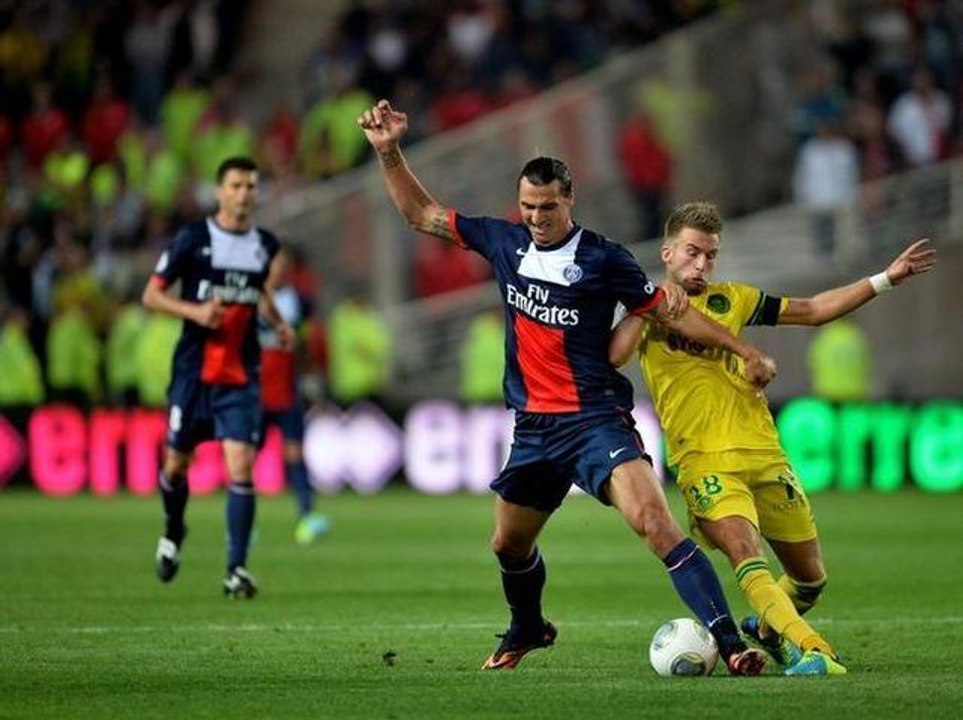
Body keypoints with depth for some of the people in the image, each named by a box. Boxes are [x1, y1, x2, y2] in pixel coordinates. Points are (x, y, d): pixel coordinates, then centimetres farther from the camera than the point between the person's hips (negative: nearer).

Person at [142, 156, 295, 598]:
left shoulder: (265, 245, 7)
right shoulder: (192, 239, -6)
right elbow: (151, 295, -4)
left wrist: (278, 323, 8)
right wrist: (194, 310, -19)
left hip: (241, 376, 2)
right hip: (193, 372, -2)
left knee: (241, 468, -12)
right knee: (176, 463, 8)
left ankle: (237, 568, -10)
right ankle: (173, 532, 40)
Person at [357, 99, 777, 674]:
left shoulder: (602, 259, -8)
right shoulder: (505, 242, 6)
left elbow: (669, 309, -2)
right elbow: (423, 215, 16)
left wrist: (746, 352, -6)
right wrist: (389, 153, 6)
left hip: (596, 420, -6)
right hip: (533, 427, 6)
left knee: (654, 520, -25)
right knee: (509, 544, 18)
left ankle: (729, 642, -30)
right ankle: (527, 631, 49)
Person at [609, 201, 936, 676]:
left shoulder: (730, 299, 17)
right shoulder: (648, 309, 6)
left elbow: (813, 310, 23)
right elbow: (612, 357, -14)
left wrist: (886, 278, 20)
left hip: (764, 454, 5)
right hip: (704, 461, -5)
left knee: (810, 576, 10)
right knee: (745, 555, -29)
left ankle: (768, 628, 40)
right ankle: (809, 652, -41)